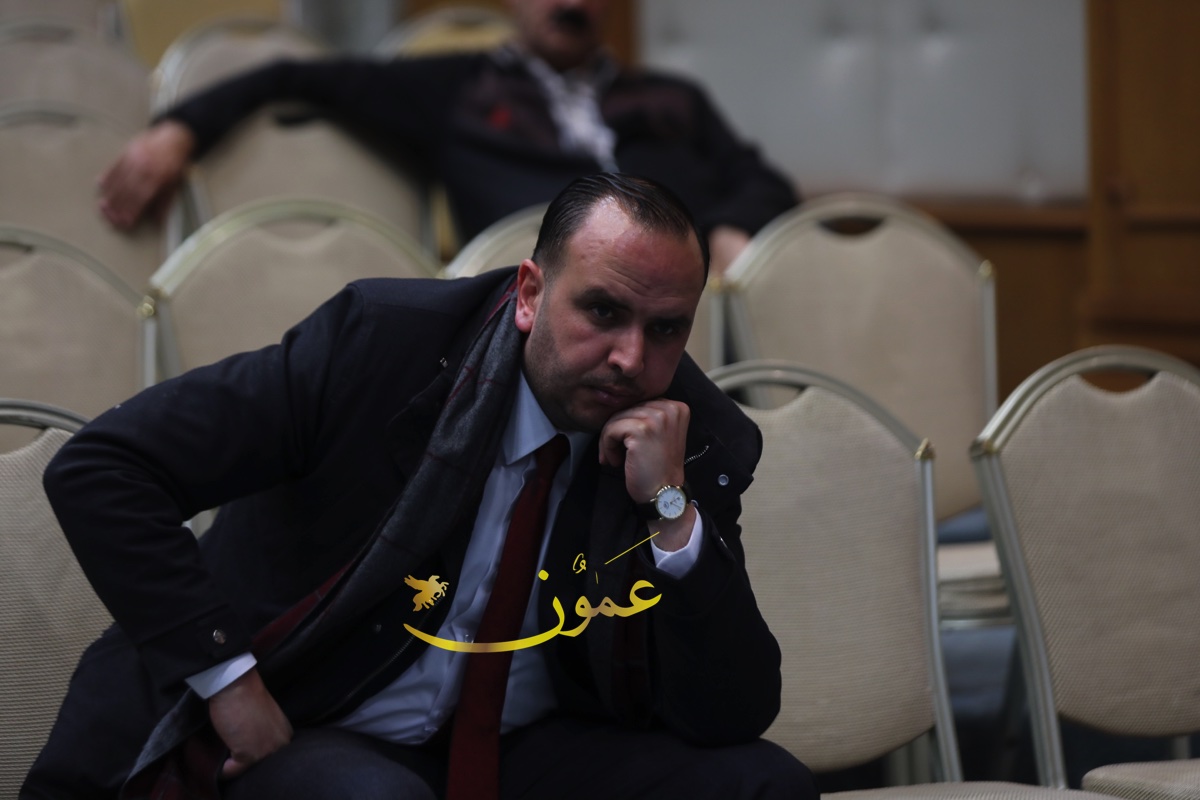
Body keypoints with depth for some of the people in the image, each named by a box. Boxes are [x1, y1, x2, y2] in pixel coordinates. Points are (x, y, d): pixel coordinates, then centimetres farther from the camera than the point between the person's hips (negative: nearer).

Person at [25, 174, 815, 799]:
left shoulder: (702, 443, -5)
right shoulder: (381, 338, -15)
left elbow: (735, 717, -9)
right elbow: (96, 469, -16)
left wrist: (674, 510, -21)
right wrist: (230, 677, -20)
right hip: (297, 736, -4)